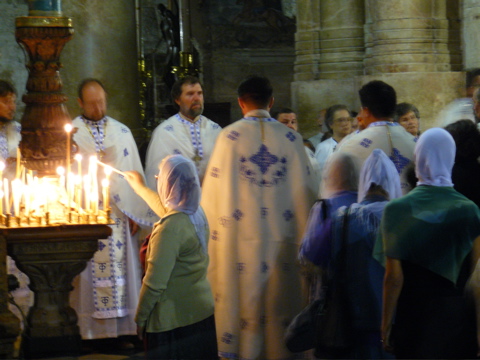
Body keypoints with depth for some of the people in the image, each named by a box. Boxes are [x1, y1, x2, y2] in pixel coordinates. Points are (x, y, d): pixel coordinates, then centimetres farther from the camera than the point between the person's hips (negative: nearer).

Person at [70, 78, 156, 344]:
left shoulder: (122, 132, 10)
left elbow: (134, 173, 8)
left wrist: (135, 212, 4)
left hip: (119, 216, 2)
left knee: (120, 270, 1)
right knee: (90, 274, -1)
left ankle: (122, 330, 7)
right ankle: (90, 332, 4)